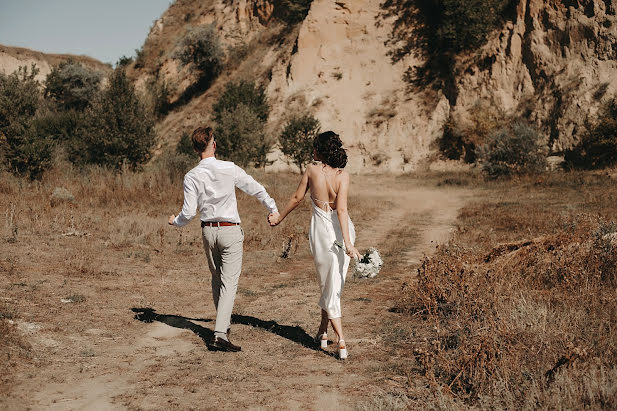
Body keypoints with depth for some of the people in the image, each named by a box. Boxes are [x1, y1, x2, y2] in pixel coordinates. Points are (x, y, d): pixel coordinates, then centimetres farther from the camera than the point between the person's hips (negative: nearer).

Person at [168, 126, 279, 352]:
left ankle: (224, 322, 33)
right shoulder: (229, 169, -7)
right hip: (230, 231, -3)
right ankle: (220, 333, -13)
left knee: (217, 279, 20)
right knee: (229, 282, -4)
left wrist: (175, 221, 17)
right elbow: (255, 188, 2)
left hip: (208, 231, 3)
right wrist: (273, 208, 17)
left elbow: (189, 212, -5)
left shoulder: (191, 177, -5)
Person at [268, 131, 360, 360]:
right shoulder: (343, 176, -8)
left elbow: (297, 198, 3)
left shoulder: (312, 170, -7)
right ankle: (323, 331, 29)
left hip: (321, 230, -1)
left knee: (327, 283, 8)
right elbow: (341, 209, -17)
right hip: (341, 230, 1)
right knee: (335, 283, 17)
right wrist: (348, 243, -20)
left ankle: (341, 341, -3)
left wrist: (280, 217, 19)